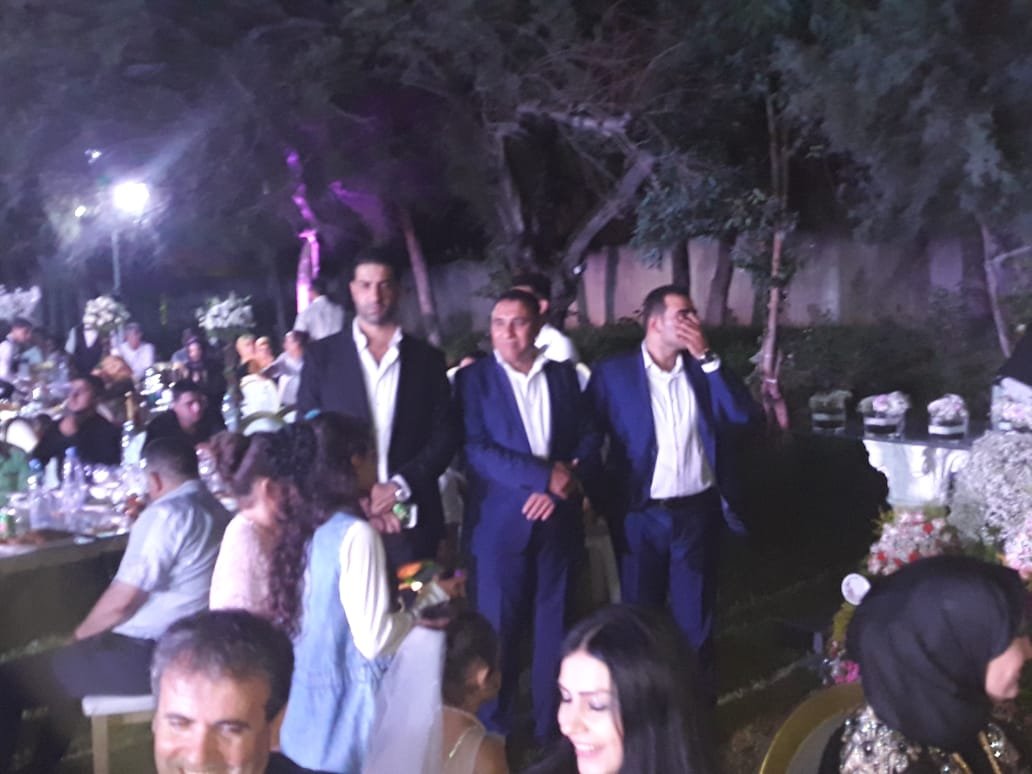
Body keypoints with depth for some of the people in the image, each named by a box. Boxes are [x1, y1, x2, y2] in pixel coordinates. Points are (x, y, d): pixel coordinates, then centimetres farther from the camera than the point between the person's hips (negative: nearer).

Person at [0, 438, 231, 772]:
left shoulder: (165, 513, -16)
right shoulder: (218, 512, 11)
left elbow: (122, 600, -17)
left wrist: (80, 633, -1)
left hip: (148, 655, -10)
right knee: (63, 663, 32)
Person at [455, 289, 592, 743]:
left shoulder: (564, 375, 9)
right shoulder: (473, 378, -2)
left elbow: (585, 439, 6)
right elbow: (476, 450, -12)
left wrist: (560, 487, -11)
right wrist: (544, 475, -18)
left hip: (556, 519, 3)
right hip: (501, 522, -3)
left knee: (553, 625, 9)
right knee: (500, 628, 3)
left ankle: (551, 725, 23)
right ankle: (495, 730, 18)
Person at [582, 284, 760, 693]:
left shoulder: (704, 369, 4)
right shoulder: (613, 372, -5)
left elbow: (745, 415, -9)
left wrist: (706, 357, -13)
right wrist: (603, 498, -9)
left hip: (698, 512, 2)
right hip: (640, 516, -2)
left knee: (694, 614, 12)